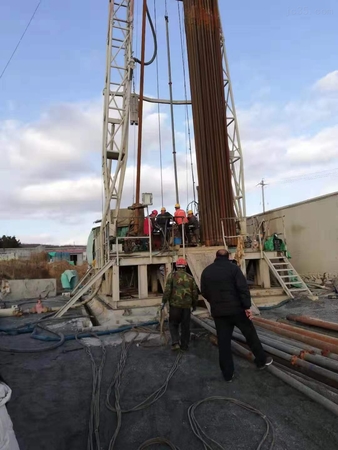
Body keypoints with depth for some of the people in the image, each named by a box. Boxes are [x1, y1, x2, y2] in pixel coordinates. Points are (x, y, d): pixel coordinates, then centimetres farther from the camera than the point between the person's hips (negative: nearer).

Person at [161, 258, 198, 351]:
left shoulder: (172, 276, -2)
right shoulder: (190, 277, 7)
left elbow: (167, 290, -12)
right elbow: (195, 293, 8)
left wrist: (164, 301, -5)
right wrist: (194, 304, 19)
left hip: (175, 304, -2)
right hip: (186, 305, 2)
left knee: (173, 324, 12)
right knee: (185, 326, 12)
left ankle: (175, 343, -1)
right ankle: (184, 346, 19)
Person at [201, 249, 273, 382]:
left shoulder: (206, 271, 5)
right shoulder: (233, 267, -6)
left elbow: (204, 292, 10)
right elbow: (243, 288, -14)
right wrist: (247, 306, -11)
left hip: (218, 312, 3)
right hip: (236, 309, -3)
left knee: (223, 342, 8)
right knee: (250, 334, 17)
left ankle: (228, 374, 15)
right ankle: (261, 361, 32)